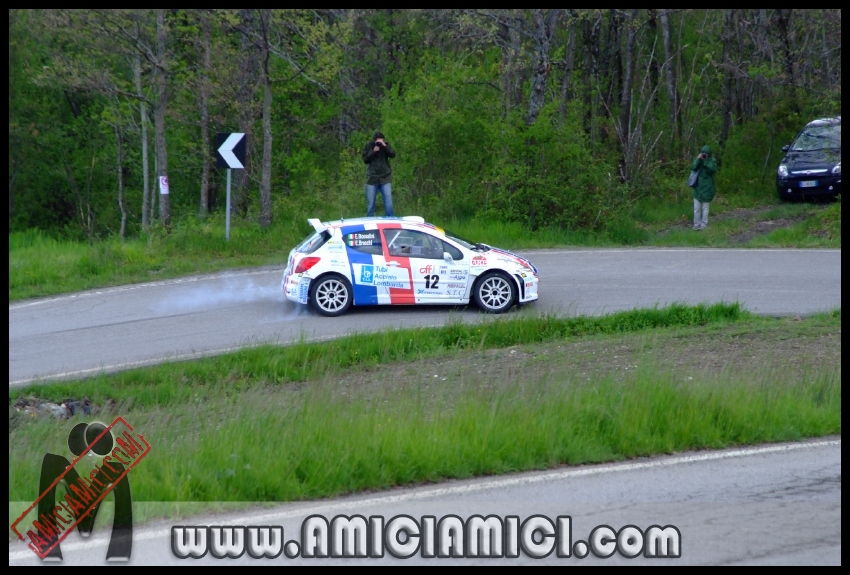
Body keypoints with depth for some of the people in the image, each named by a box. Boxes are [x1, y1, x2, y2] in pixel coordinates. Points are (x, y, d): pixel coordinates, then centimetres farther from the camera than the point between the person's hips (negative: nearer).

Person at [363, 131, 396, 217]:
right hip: (372, 178, 0)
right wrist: (373, 151, -17)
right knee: (370, 204, 4)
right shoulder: (368, 147, 1)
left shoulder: (386, 145, 3)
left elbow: (393, 154, -11)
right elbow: (365, 160, -6)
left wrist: (385, 146, -21)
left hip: (385, 178, 0)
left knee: (388, 203, -7)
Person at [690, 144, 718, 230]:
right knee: (696, 208, 4)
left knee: (705, 207, 5)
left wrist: (706, 161, -23)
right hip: (697, 187, 2)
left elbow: (713, 169, -20)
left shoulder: (712, 161, -3)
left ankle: (703, 224, 11)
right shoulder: (698, 160, 3)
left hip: (706, 188, -2)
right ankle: (696, 224, 10)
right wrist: (698, 159, -22)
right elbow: (693, 168, -10)